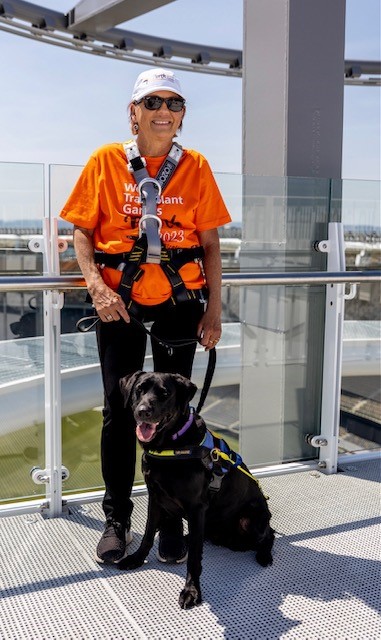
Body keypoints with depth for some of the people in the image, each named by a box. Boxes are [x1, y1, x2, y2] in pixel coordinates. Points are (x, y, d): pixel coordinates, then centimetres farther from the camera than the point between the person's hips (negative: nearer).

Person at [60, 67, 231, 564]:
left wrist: (214, 311, -2)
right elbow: (82, 230, 1)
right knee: (119, 408, 4)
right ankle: (117, 517, 20)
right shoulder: (106, 160, 1)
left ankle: (171, 516, 22)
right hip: (120, 304, -1)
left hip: (180, 303, 1)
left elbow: (210, 243, 4)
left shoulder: (195, 167, 4)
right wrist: (96, 284, -16)